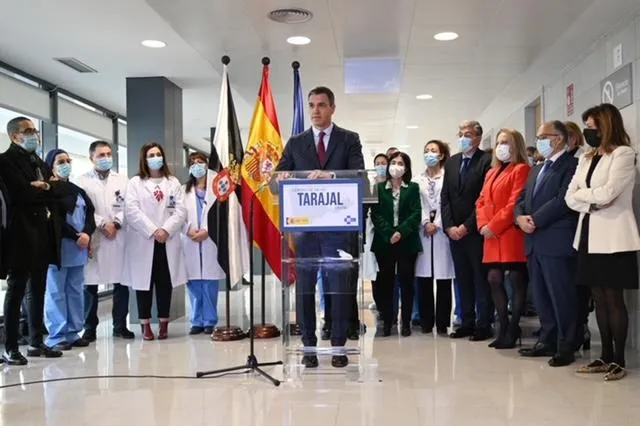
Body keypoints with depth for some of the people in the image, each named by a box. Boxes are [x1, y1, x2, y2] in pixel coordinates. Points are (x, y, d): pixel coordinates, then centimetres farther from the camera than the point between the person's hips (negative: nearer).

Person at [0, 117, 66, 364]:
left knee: (39, 290, 11)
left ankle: (36, 343, 20)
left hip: (43, 233, 8)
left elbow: (62, 188, 8)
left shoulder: (39, 163, 19)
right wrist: (47, 194, -5)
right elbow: (22, 193, -20)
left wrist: (46, 187, -11)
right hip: (21, 232, -8)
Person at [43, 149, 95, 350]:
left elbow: (90, 213, 10)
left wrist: (87, 234, -8)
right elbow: (55, 219, -12)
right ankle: (57, 336, 0)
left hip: (79, 248, 7)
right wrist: (76, 236, -14)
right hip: (58, 247, -6)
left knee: (76, 290, 8)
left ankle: (73, 332, 14)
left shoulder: (77, 190, 18)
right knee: (56, 292, -3)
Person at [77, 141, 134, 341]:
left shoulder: (123, 180, 14)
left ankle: (120, 325, 12)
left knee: (121, 282, 2)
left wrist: (116, 223, -8)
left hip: (119, 237, 2)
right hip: (92, 237, -2)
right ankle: (89, 328, 10)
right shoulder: (83, 181, 6)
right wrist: (102, 223, -11)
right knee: (89, 284, 1)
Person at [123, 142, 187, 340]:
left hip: (168, 241, 2)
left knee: (165, 283, 3)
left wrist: (166, 230, -11)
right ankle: (145, 324, 7)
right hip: (143, 241, -2)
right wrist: (153, 231, -13)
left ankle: (164, 323, 11)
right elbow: (132, 211, -5)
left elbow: (180, 210, 4)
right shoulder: (135, 183, 7)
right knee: (144, 282, 0)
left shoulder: (173, 183, 14)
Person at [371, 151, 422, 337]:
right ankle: (387, 321, 10)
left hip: (407, 241, 0)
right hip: (384, 242, 0)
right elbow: (375, 214, -1)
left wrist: (401, 232, -15)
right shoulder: (379, 188, 7)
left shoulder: (413, 188, 7)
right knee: (386, 282, 3)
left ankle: (406, 322, 9)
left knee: (406, 281, 2)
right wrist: (389, 233, -13)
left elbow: (416, 214, -2)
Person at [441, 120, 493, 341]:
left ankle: (483, 325, 8)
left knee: (481, 279, 1)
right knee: (463, 279, 10)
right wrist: (449, 226, 0)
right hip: (454, 231, 6)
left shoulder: (486, 161, -6)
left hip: (476, 231, -6)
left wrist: (467, 226, -12)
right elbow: (445, 197, 11)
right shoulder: (451, 162, 13)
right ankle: (467, 322, 17)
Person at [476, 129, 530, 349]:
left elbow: (515, 203, -13)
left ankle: (513, 331, 5)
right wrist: (483, 225, -1)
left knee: (516, 281, -2)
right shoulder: (492, 173, 22)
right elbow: (482, 202, 17)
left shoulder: (521, 169, -4)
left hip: (512, 234, -8)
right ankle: (504, 328, 15)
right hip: (493, 237, 8)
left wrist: (493, 226, -14)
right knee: (494, 280, 6)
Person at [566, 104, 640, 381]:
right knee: (599, 299, 9)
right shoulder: (586, 159, 17)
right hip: (590, 236, 7)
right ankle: (606, 356, 17)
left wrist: (582, 194, 0)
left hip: (613, 238, -7)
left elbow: (607, 193, -17)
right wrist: (591, 203, -11)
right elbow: (570, 198, 7)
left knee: (614, 299, -2)